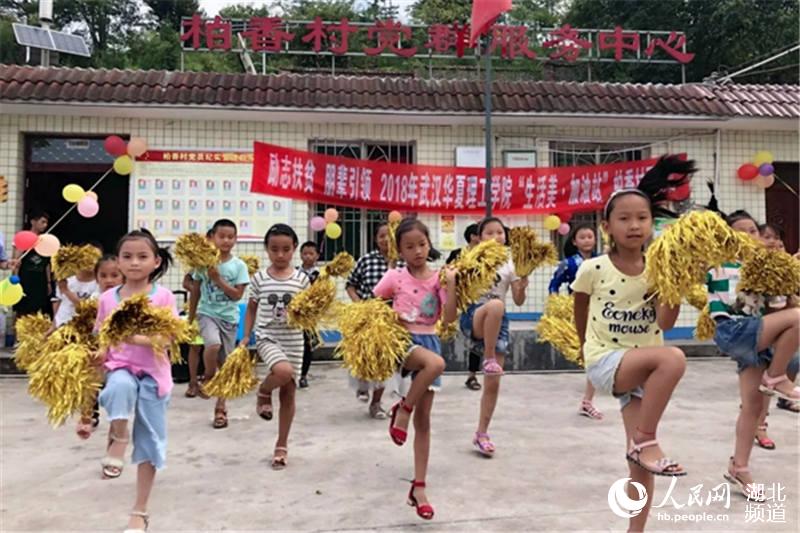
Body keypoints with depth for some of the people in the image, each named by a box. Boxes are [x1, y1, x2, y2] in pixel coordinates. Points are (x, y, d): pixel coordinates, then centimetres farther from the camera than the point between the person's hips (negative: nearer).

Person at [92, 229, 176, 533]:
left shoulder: (163, 296, -5)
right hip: (120, 368, 1)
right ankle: (118, 436, -10)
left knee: (149, 443, 5)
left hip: (153, 373, -1)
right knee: (121, 387, -39)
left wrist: (136, 338, -29)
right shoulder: (108, 298, 4)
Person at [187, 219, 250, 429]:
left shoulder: (239, 265, -4)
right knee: (213, 345, -32)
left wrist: (218, 279, -18)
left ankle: (221, 408, 19)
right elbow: (195, 292, 6)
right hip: (207, 313, -1)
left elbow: (238, 295, -9)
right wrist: (190, 318, 8)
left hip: (229, 317, 1)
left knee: (226, 364, 7)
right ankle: (208, 378, -1)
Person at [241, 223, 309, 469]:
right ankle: (263, 392, 4)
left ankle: (282, 445, 22)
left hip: (293, 341, 2)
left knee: (288, 394, 6)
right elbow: (251, 309, 9)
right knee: (284, 371, -31)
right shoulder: (259, 278, -1)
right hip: (267, 337, -1)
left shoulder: (301, 279, -2)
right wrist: (246, 337, 3)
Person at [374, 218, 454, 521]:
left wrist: (451, 284, -16)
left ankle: (419, 487, 15)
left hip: (430, 342, 3)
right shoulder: (395, 277, -3)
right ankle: (402, 410, -12)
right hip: (402, 341, -3)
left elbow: (449, 318, -9)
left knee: (424, 419, 4)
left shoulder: (438, 278, 1)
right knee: (436, 363, -37)